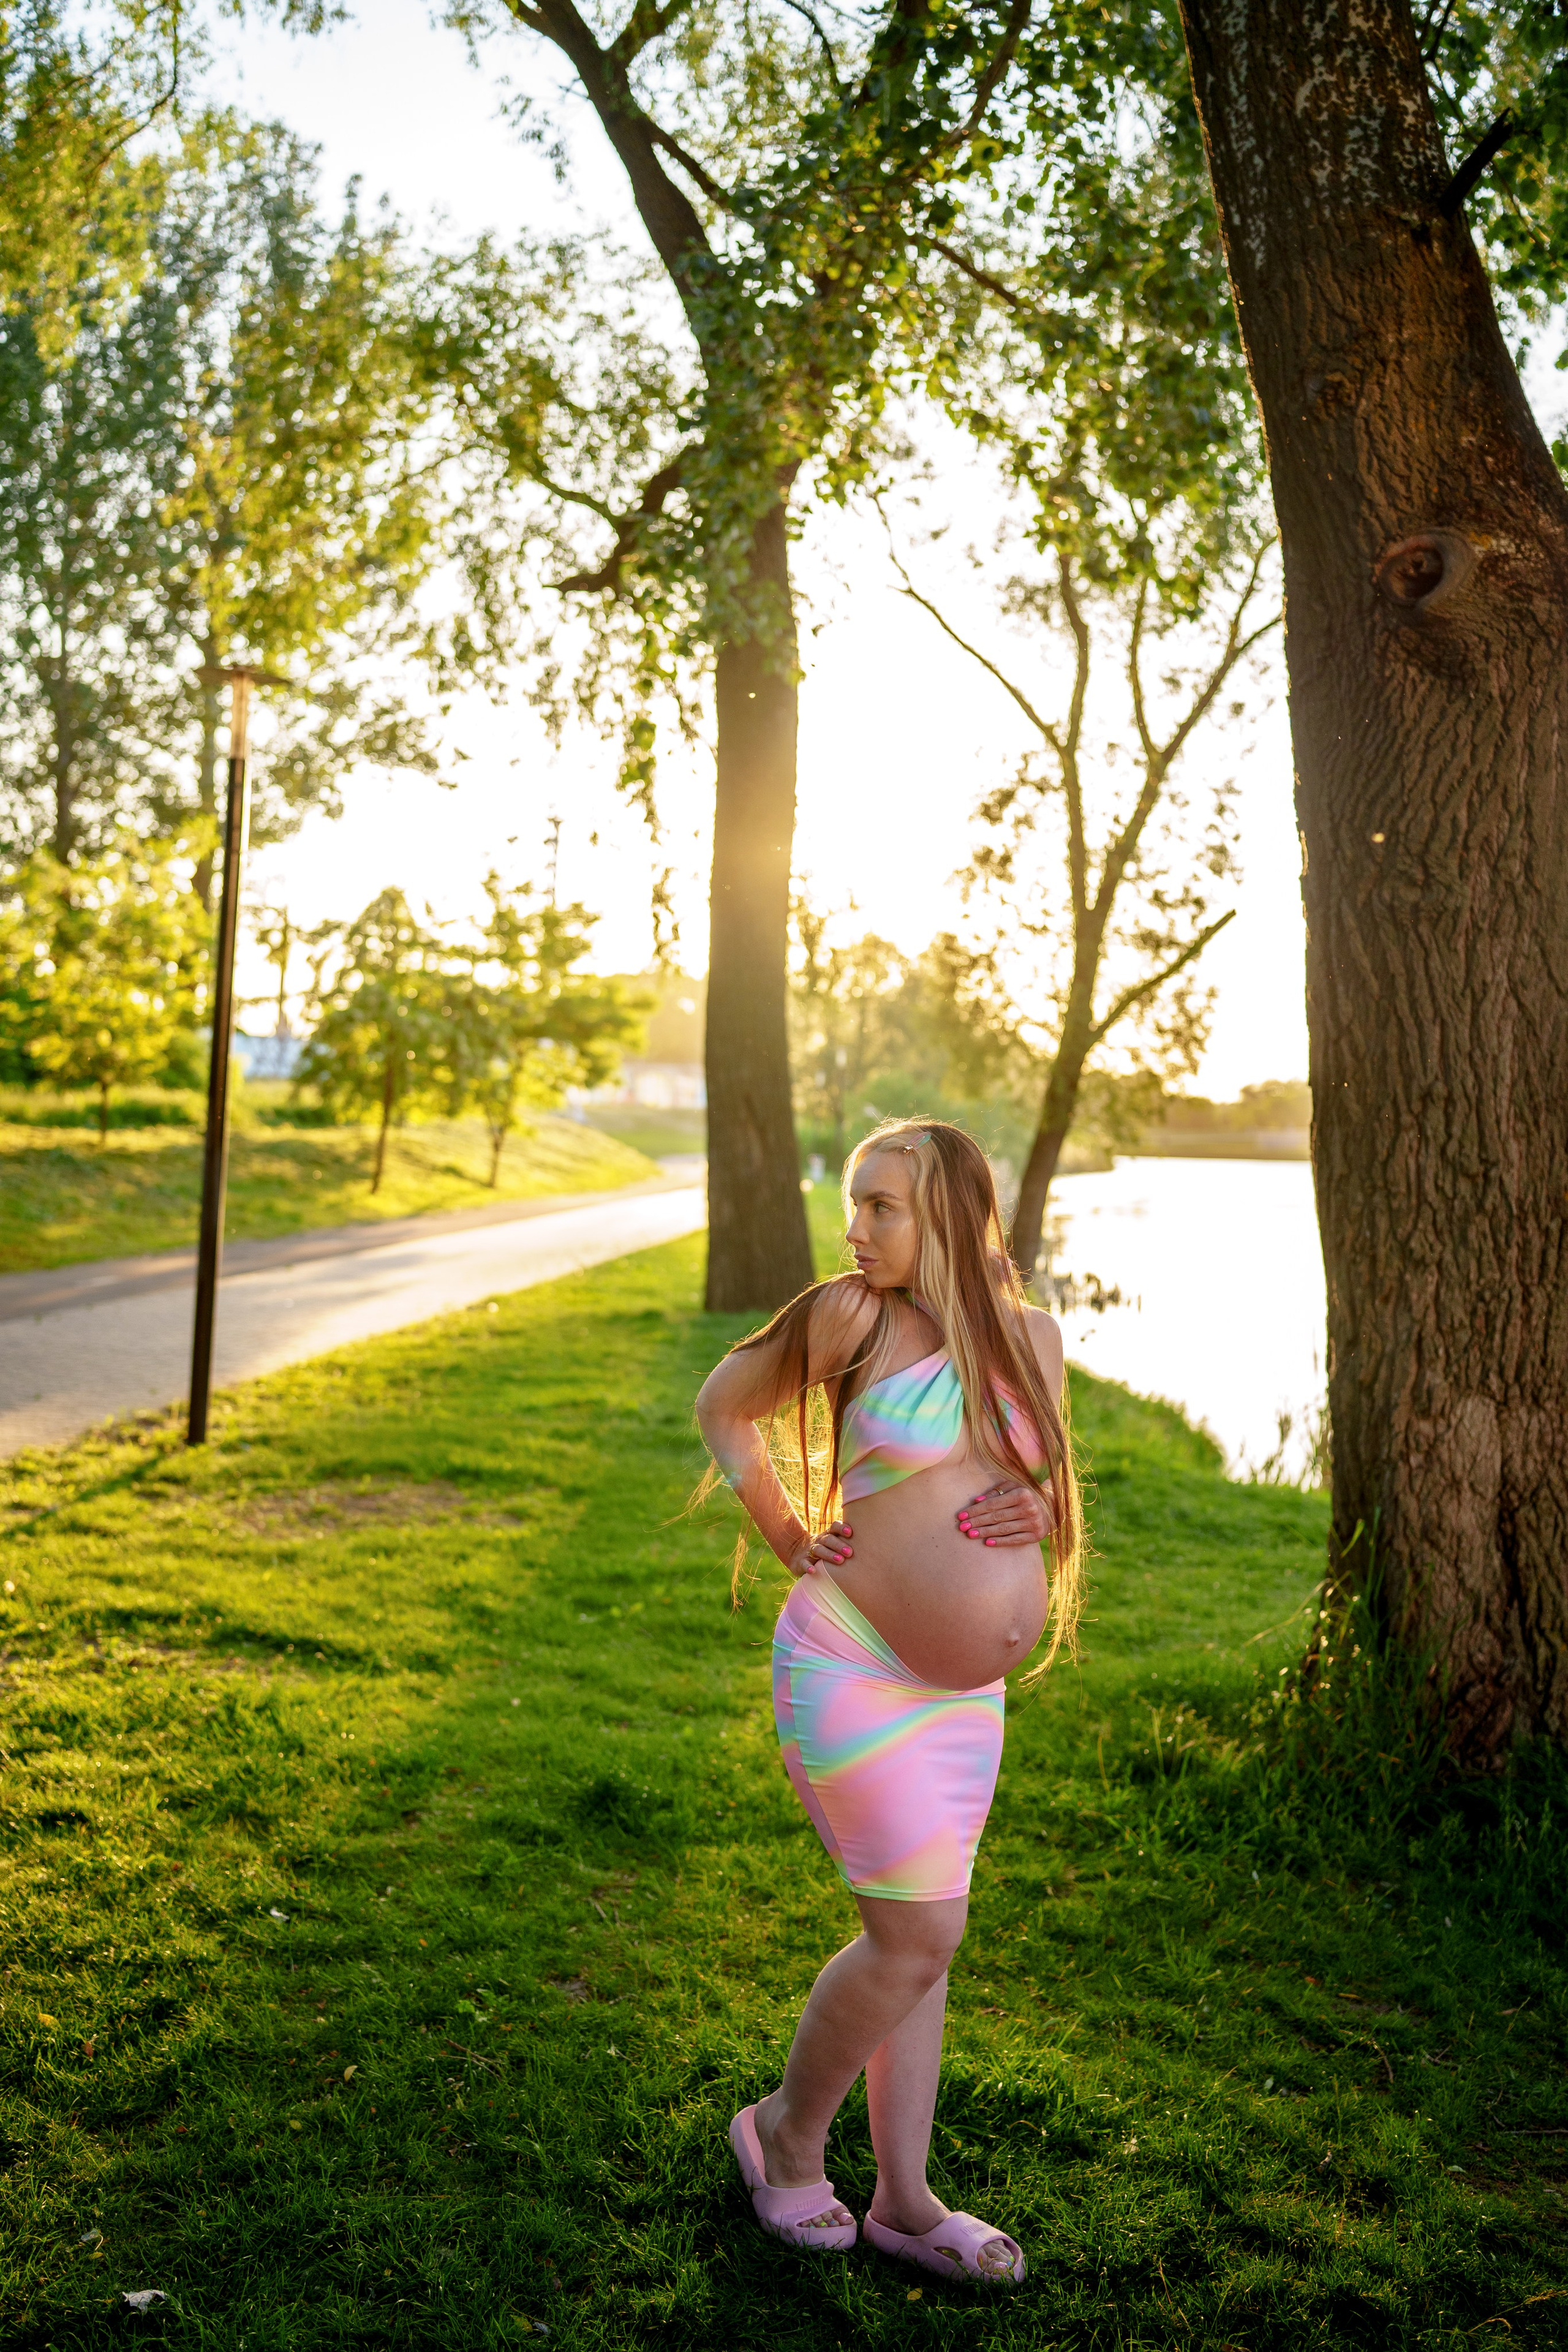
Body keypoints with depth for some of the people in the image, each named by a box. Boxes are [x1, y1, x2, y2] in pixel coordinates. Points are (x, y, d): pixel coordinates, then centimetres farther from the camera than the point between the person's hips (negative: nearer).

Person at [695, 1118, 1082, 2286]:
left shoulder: (1033, 1335, 4)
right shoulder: (852, 1315, -9)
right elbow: (725, 1407, 4)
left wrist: (1040, 1510, -6)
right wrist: (789, 1537, -3)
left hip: (962, 1685, 5)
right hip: (852, 1672, -5)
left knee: (915, 1935, 14)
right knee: (918, 1936, -3)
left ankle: (906, 2202, 29)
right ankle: (790, 2127, 24)